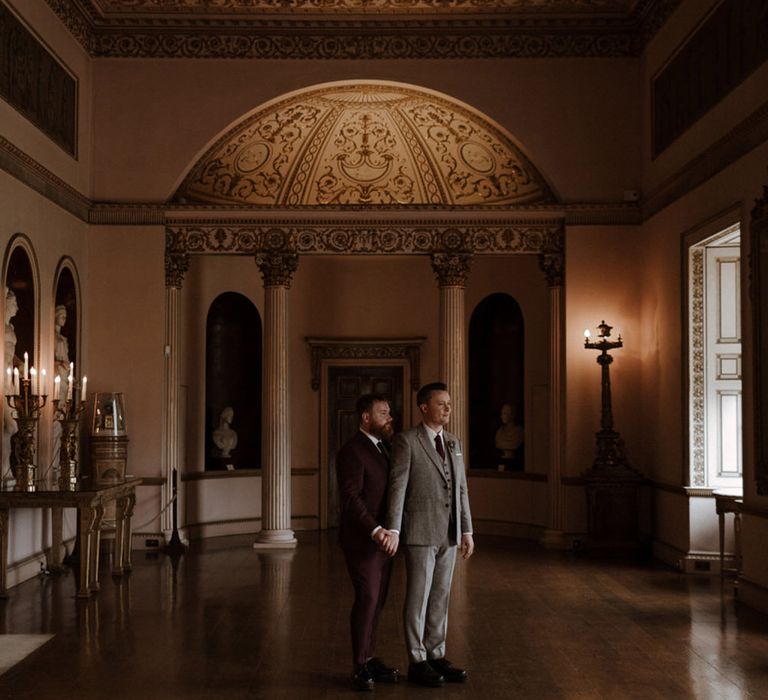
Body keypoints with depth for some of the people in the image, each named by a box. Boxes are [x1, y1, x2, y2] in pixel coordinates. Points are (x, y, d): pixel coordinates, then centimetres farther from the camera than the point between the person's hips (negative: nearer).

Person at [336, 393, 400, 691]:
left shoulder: (383, 448, 14)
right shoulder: (352, 452, -13)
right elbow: (351, 498, -22)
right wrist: (375, 530, -30)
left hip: (382, 539, 8)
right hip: (361, 540, -8)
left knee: (377, 601, 8)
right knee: (367, 599, -9)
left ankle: (368, 658, 16)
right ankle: (360, 666, 0)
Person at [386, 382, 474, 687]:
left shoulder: (453, 443, 12)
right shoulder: (406, 441, -9)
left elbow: (460, 489, 13)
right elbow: (397, 488, -15)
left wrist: (467, 530, 10)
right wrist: (393, 530, -22)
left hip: (448, 534, 6)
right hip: (420, 533, -6)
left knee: (440, 597, 11)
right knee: (418, 597, 1)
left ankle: (436, 656, 20)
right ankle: (417, 663, 11)